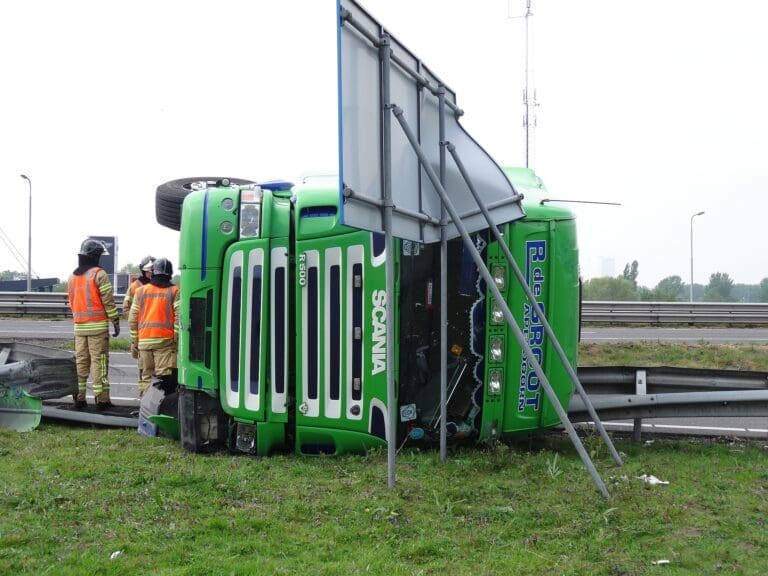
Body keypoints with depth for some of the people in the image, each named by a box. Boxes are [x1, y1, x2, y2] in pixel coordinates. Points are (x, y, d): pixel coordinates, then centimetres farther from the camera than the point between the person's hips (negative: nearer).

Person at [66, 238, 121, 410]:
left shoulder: (72, 276, 13)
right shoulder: (99, 274, -9)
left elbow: (71, 302, 18)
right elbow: (108, 300, -11)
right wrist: (115, 321, -6)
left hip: (79, 325, 6)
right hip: (98, 325, -6)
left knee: (80, 361, 10)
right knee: (99, 361, -4)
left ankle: (79, 398, 11)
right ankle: (102, 399, -3)